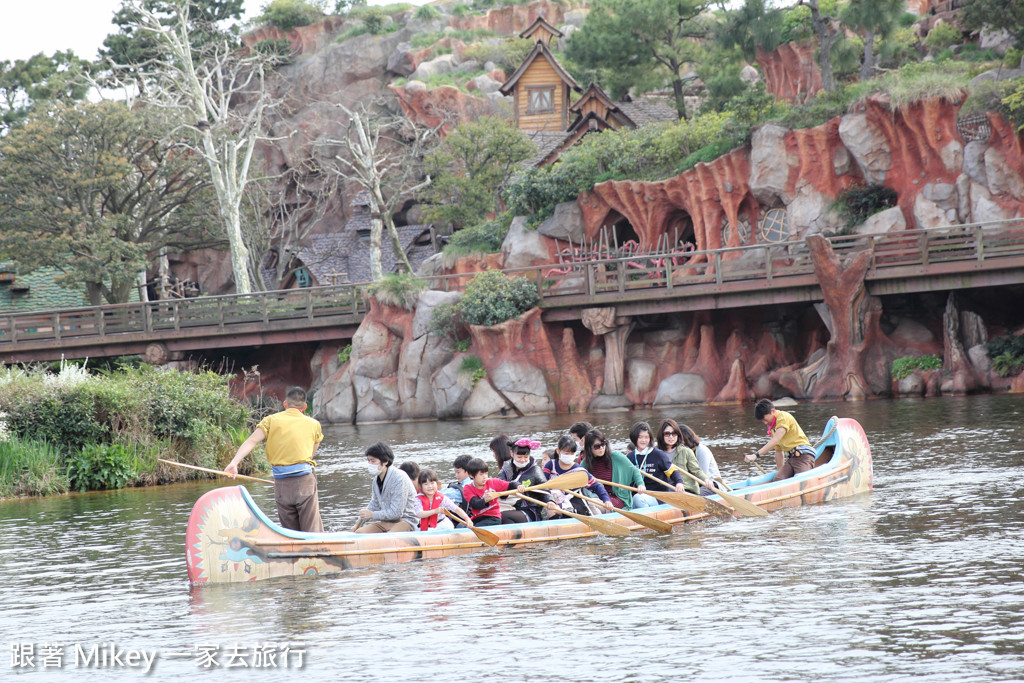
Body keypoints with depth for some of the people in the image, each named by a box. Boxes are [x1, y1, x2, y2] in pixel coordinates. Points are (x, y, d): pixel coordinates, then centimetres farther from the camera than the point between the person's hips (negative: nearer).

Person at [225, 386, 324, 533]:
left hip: (281, 483, 2)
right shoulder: (314, 424, 10)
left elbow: (251, 441, -4)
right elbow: (311, 454, 15)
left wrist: (234, 463, -13)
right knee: (313, 532, -1)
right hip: (305, 481, -2)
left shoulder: (271, 420, 8)